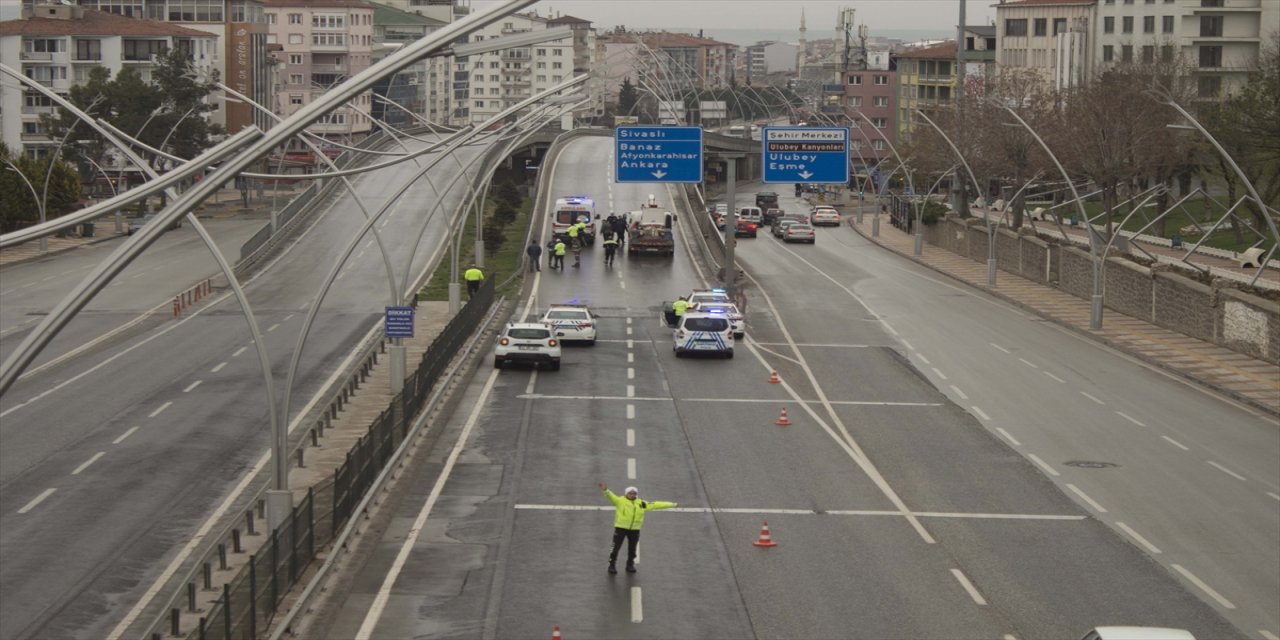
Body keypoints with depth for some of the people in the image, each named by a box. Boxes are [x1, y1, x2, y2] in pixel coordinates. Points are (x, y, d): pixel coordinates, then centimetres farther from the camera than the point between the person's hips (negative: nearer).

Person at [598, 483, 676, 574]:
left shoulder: (641, 503, 6)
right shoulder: (620, 500, -6)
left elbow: (655, 504, 10)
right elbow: (611, 496, -22)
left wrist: (672, 504, 11)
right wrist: (606, 491, -45)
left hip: (635, 529, 4)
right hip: (621, 528, -3)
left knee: (632, 548, 13)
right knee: (616, 547, -2)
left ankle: (630, 565, 29)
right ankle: (612, 565, 10)